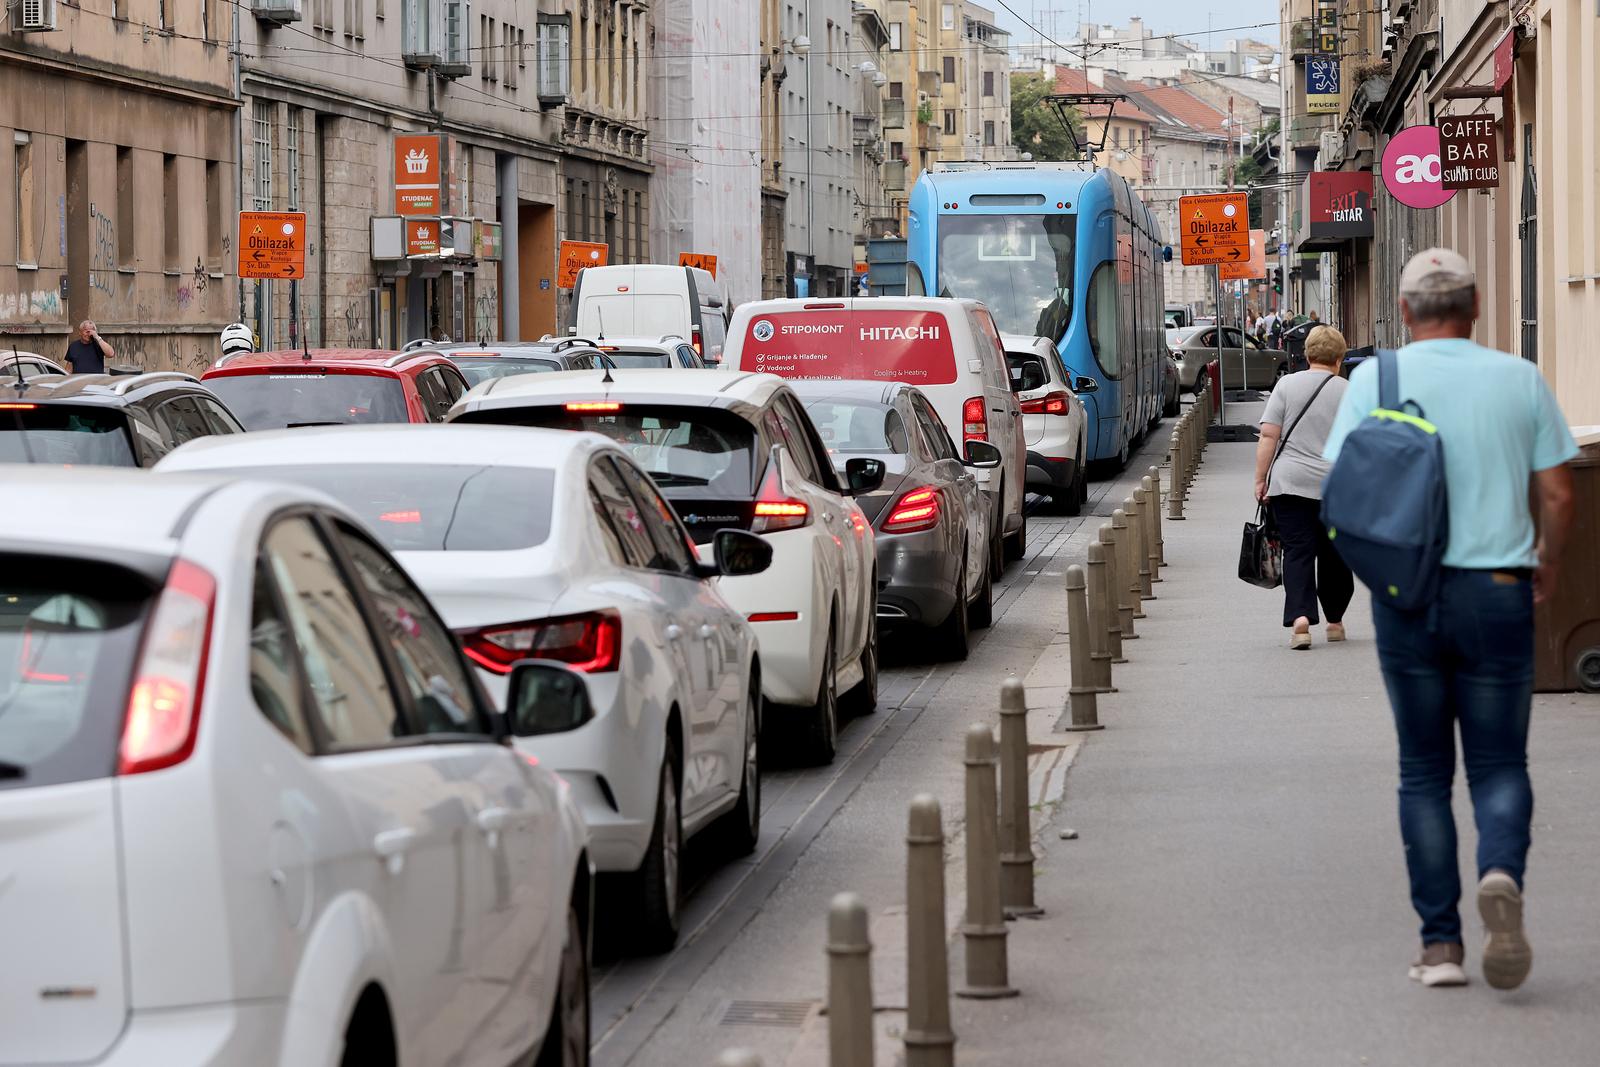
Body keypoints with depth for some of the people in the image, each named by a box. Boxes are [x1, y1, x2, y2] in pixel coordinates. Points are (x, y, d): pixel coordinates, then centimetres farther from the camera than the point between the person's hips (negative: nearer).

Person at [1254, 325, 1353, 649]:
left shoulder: (1287, 385, 2)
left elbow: (1268, 436, -3)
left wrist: (1261, 479, 2)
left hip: (1289, 483, 0)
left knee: (1297, 552, -2)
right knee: (1333, 554, 14)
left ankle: (1300, 617, -19)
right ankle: (1334, 622, 24)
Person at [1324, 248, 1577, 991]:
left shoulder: (1374, 380, -2)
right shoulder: (1520, 380, 1)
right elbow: (1558, 495, 1)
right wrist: (1548, 564, 19)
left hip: (1406, 596, 0)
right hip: (1496, 593, 0)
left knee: (1423, 770, 10)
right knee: (1499, 763, 9)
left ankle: (1440, 944, 7)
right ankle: (1502, 874, -22)